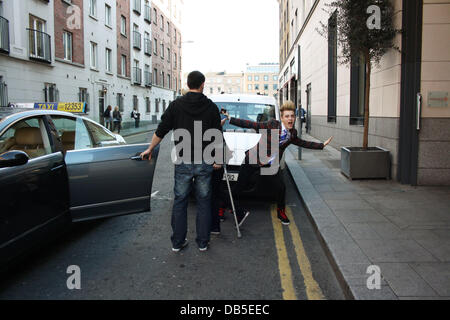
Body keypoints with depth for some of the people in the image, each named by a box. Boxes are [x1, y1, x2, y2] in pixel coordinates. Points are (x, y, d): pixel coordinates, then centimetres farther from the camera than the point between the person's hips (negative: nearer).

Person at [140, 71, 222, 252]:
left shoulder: (176, 105, -1)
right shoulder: (211, 107, -1)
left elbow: (161, 131, 1)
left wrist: (150, 149, 15)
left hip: (183, 162, 0)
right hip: (204, 163, 0)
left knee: (180, 202, 10)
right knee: (203, 202, 10)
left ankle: (177, 242, 16)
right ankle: (202, 242, 17)